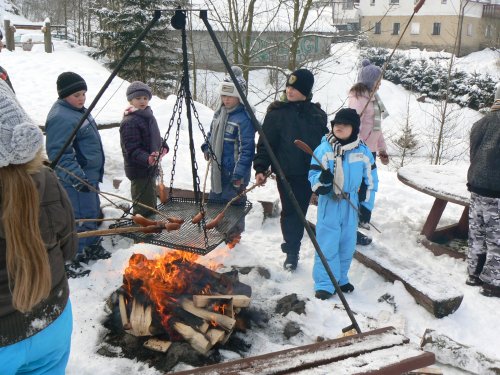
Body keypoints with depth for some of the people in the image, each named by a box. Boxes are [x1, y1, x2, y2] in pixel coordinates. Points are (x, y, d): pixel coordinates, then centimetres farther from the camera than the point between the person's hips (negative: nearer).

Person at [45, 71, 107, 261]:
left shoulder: (78, 110, 12)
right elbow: (59, 153, -27)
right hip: (77, 180, -11)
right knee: (83, 217, -6)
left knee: (93, 213, 21)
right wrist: (76, 177, -32)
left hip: (90, 175, 11)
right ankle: (81, 254, 6)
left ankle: (92, 247, 37)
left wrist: (95, 173, 28)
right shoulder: (61, 118, -21)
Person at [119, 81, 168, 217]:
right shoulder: (129, 122, -20)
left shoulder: (148, 115, 10)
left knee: (151, 205, 23)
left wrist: (163, 146, 6)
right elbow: (132, 149, -25)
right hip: (139, 170, -10)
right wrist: (147, 159, -39)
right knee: (143, 208, -5)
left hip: (150, 168, 10)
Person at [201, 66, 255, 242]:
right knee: (214, 199, 21)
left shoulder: (244, 118, -19)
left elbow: (246, 149, -22)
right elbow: (212, 133, 23)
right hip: (218, 169, 9)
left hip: (234, 172, -9)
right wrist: (207, 147, 4)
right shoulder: (219, 112, 7)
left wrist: (239, 175, -24)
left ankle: (233, 235, 21)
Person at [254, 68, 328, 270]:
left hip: (311, 172, 3)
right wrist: (260, 168, -12)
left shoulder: (317, 114, 6)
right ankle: (291, 252, 16)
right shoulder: (277, 113, -4)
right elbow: (265, 143, -4)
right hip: (287, 173, -3)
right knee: (290, 212, 2)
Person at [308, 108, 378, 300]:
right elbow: (313, 176, -8)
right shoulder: (324, 149, -8)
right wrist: (322, 180, -31)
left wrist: (367, 205, 6)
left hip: (351, 205, 3)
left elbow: (371, 179, 7)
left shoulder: (363, 151, -2)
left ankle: (341, 279, 30)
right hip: (329, 204, -3)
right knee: (327, 244, -2)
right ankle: (324, 284, 9)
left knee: (347, 244, 13)